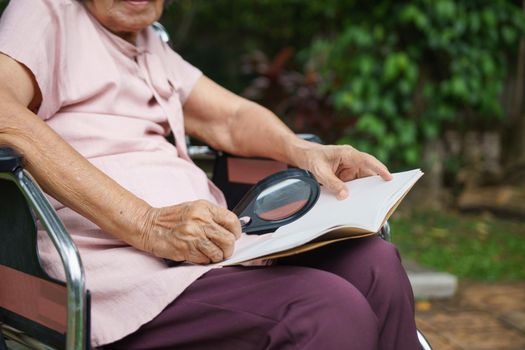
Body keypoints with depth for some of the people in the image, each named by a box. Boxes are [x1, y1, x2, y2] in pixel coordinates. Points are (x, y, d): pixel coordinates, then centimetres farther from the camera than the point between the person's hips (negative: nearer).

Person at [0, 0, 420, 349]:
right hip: (120, 265, -8)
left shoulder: (150, 46, 27)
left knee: (374, 263, -13)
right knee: (331, 310, -26)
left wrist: (302, 150, 3)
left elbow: (231, 117, 28)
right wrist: (145, 224, -25)